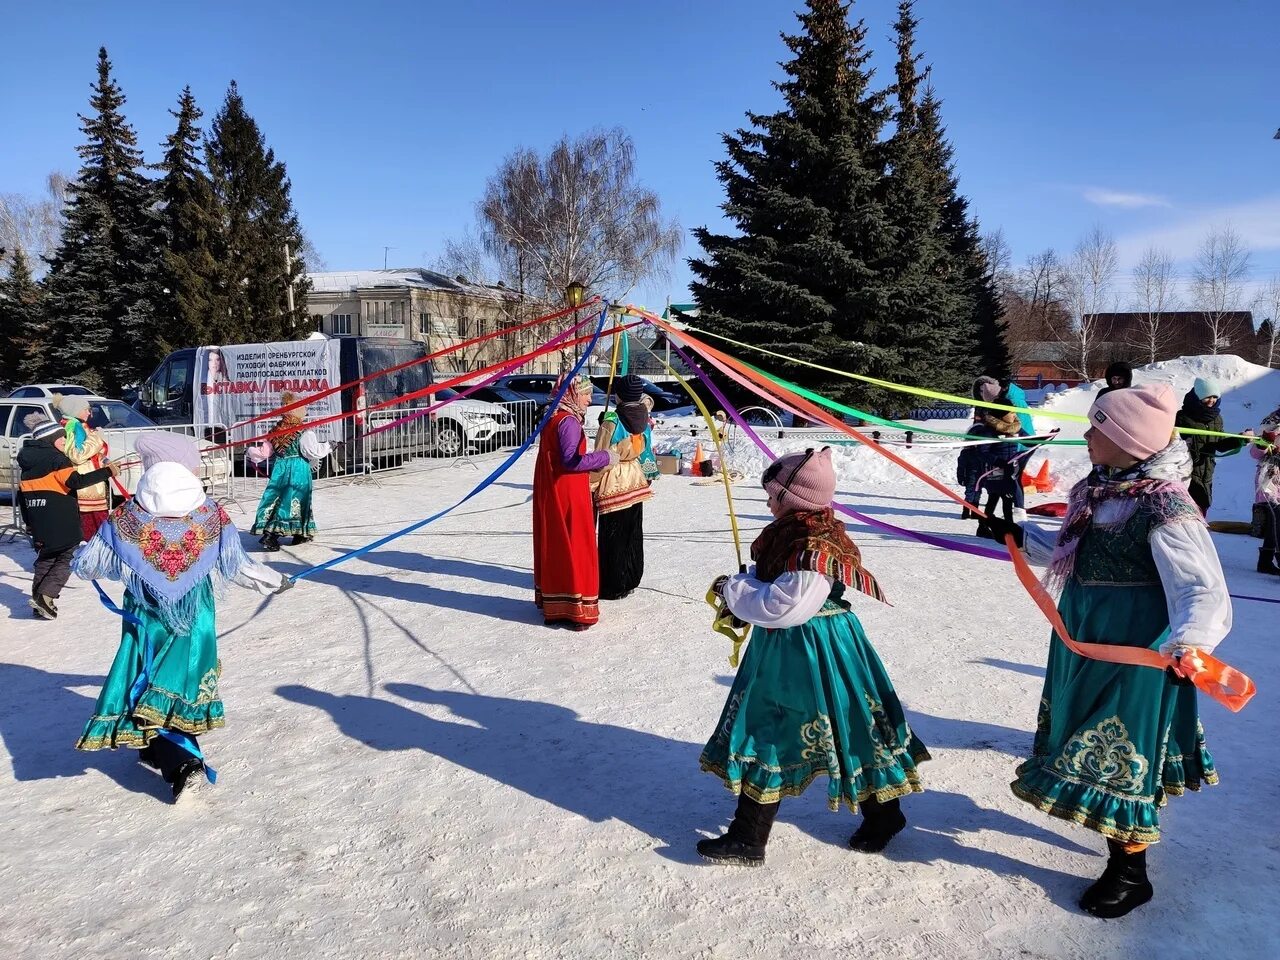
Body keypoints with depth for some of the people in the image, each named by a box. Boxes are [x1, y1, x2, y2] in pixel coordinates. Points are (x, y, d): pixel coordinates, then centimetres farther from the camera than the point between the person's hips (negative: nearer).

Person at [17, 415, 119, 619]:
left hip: (39, 524, 8)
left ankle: (39, 601, 17)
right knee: (67, 558, 2)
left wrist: (29, 522, 26)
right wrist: (107, 472, -22)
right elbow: (76, 481, -22)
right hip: (62, 522, -8)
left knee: (45, 558, 18)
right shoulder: (56, 457, -9)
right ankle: (45, 596, -11)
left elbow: (22, 494, 19)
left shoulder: (27, 460, 15)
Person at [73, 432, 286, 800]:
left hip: (147, 622, -2)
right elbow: (236, 565, 1)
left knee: (151, 689, 6)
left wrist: (79, 560, 24)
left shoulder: (127, 520, -12)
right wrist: (272, 581, 19)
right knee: (179, 682, 18)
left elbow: (87, 564, -1)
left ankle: (181, 763, -8)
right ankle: (158, 751, 33)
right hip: (195, 622, 2)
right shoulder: (213, 516, -9)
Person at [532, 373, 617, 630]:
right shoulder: (568, 421, -16)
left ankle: (552, 604, 24)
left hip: (551, 494, 10)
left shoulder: (553, 418, 14)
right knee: (574, 548, -3)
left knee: (554, 547, 15)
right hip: (568, 495, -10)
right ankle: (576, 609, 2)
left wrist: (596, 463, 14)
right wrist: (604, 457, -14)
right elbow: (571, 460, -23)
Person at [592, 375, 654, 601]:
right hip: (636, 481, 7)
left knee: (612, 537, 2)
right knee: (634, 534, 15)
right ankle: (631, 580, 26)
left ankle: (612, 588, 9)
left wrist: (590, 485, -6)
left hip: (613, 484, -6)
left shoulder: (611, 422, -17)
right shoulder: (643, 419, 1)